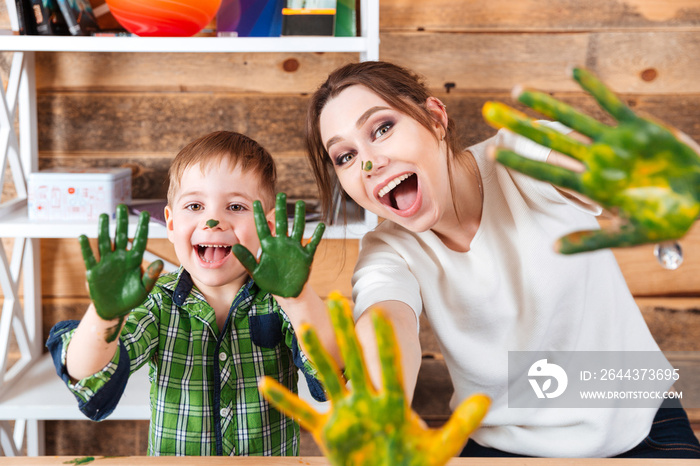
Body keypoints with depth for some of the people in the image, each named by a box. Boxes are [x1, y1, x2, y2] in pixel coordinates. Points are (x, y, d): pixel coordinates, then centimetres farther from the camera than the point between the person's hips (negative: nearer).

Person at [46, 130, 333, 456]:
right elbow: (87, 377, -14)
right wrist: (106, 314, -33)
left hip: (273, 460, 0)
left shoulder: (281, 301, -4)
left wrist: (298, 297, -35)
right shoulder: (158, 303, -2)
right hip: (172, 456, 0)